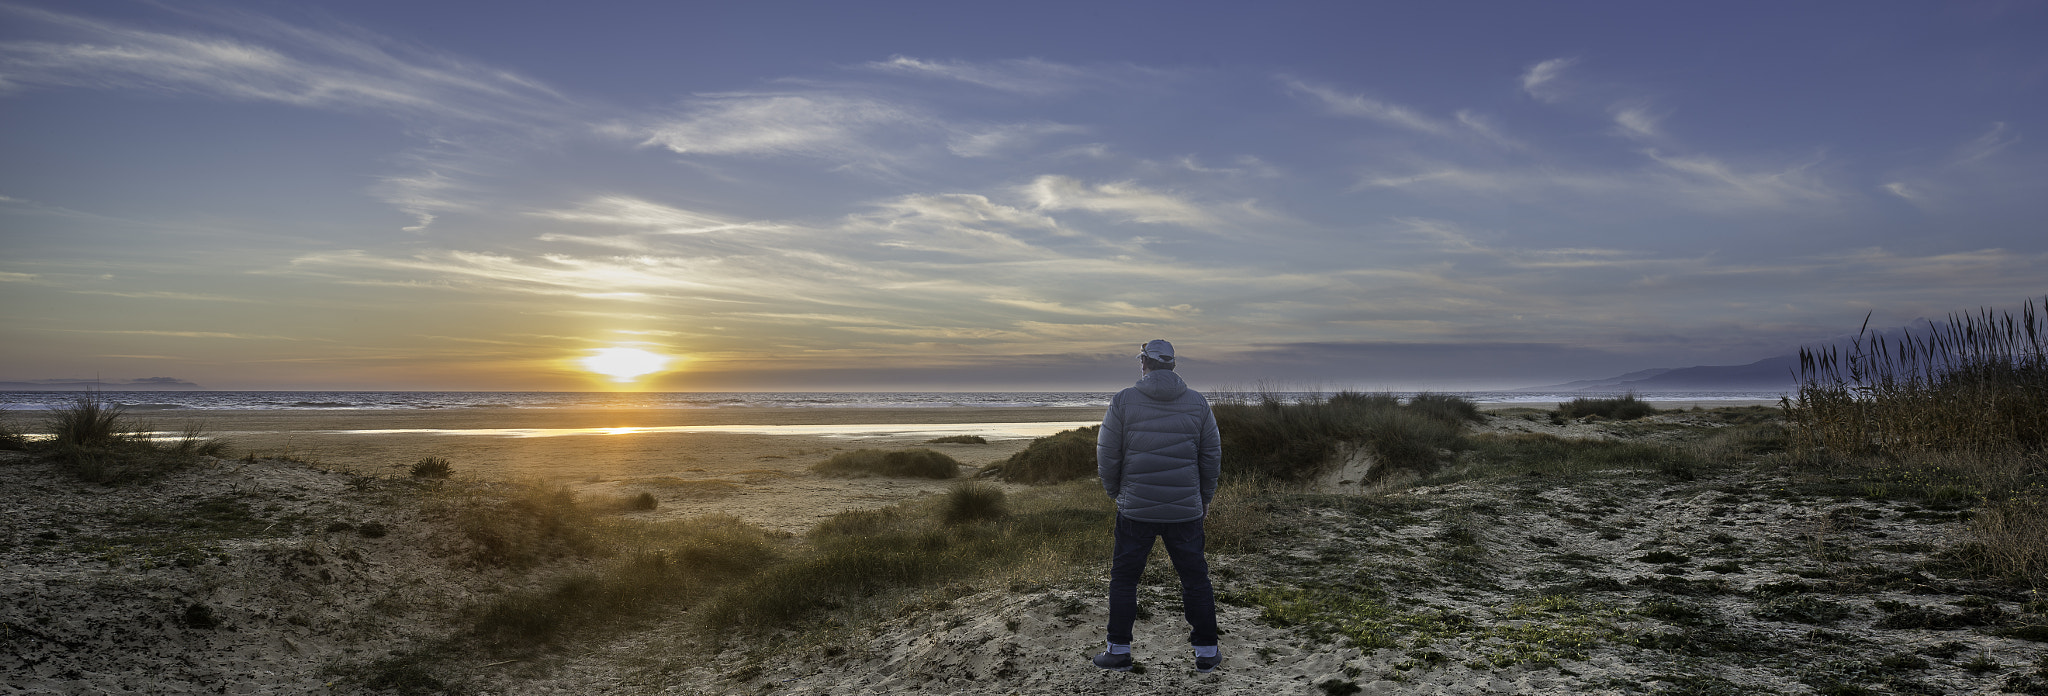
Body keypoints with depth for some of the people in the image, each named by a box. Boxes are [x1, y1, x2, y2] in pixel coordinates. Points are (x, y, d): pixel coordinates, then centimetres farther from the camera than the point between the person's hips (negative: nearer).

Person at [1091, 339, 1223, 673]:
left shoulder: (1124, 401, -7)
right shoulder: (1197, 402, 0)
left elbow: (1107, 456, -4)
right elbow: (1212, 456, 4)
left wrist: (1115, 492, 13)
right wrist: (1205, 497, 18)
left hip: (1136, 508, -2)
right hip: (1186, 509, 2)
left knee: (1124, 577, 11)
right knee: (1195, 578, 13)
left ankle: (1119, 651, 15)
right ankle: (1206, 652, 18)